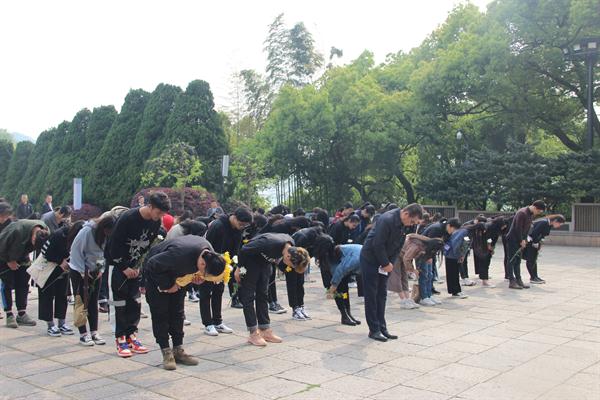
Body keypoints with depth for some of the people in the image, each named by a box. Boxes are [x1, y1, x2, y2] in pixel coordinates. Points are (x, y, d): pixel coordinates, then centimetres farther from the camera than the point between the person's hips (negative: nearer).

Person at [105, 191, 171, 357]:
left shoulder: (156, 222, -7)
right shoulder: (128, 218, -26)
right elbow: (114, 246, -21)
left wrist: (138, 266, -2)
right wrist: (124, 268, -14)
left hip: (135, 265, 6)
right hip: (118, 263, -6)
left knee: (135, 301, 3)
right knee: (121, 302, -5)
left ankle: (131, 336, 12)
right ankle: (120, 339, 2)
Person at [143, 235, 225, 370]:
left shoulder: (210, 254, -22)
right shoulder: (181, 254, -44)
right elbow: (153, 264, -32)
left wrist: (200, 280, -19)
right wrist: (167, 285, -23)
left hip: (176, 275, 6)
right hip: (156, 272, -6)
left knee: (177, 312, 5)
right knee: (160, 313, -6)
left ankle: (178, 350, 12)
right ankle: (166, 353, 1)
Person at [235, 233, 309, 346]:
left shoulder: (291, 246, -17)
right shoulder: (271, 244, -39)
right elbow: (244, 250, -28)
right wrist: (239, 268, -17)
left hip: (264, 261, 7)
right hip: (250, 259, -7)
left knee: (263, 295, 7)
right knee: (249, 296, -5)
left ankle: (265, 330, 10)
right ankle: (253, 334, -4)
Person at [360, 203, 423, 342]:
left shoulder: (404, 225, 0)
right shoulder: (387, 220, -27)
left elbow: (398, 246, 7)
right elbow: (378, 245, -27)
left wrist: (390, 263, -4)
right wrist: (386, 264, -19)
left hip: (383, 262, 8)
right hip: (370, 259, -8)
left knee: (382, 295, 10)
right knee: (371, 295, -3)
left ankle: (382, 328, 16)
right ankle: (374, 330, 2)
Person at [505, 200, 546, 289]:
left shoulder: (532, 215, 8)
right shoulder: (522, 213, -21)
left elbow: (527, 228, 13)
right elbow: (518, 228, -21)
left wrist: (524, 240, 5)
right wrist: (521, 241, -15)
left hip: (520, 240, 9)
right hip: (512, 239, -9)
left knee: (518, 261, 11)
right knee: (512, 261, -5)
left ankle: (519, 280, 15)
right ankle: (512, 282, -4)